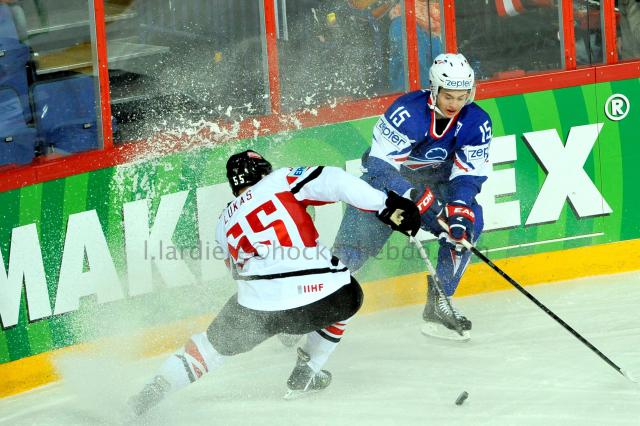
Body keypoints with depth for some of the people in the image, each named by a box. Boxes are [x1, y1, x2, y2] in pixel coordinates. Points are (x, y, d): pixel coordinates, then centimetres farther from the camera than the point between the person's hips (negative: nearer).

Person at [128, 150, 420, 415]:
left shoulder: (225, 226, 27)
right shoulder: (282, 180, 15)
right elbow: (331, 182, -1)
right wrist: (387, 205, -5)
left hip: (260, 305, 2)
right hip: (322, 293, -2)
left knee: (215, 344, 28)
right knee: (349, 296, 34)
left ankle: (152, 392, 15)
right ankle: (303, 376, 32)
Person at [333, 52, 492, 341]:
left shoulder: (476, 123, -16)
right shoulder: (408, 112, -30)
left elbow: (469, 174, -15)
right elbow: (380, 165, -32)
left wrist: (459, 209, -34)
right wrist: (416, 197, -43)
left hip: (436, 182, 4)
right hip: (385, 178, -4)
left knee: (469, 221, -21)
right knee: (353, 246, -16)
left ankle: (438, 305, -10)